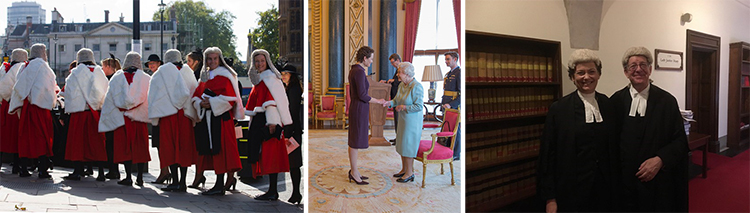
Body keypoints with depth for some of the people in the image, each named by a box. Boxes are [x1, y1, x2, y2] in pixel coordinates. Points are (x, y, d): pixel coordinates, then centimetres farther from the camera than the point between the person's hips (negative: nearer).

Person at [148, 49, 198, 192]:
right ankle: (182, 182, 4)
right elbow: (193, 93, 10)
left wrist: (154, 117, 4)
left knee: (170, 147, 0)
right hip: (185, 115, 3)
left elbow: (155, 96, 1)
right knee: (184, 146, 5)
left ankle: (175, 182, -4)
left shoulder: (162, 72, 3)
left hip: (168, 113, -3)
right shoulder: (187, 72, 11)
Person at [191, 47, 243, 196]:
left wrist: (211, 103, -18)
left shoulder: (224, 76, -4)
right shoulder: (205, 77, 19)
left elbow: (229, 98, -13)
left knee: (219, 149, -9)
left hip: (221, 116, -8)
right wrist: (201, 103, -7)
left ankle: (220, 185, -8)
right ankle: (229, 178, 16)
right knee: (210, 149, 6)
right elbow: (196, 96, 14)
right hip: (206, 118, 8)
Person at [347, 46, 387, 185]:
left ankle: (354, 170, 21)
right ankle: (354, 172, 6)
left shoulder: (354, 70, 12)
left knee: (355, 140, 14)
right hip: (360, 109, -10)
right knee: (356, 141, -2)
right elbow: (362, 95, -21)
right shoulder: (359, 72, -18)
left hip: (355, 107, 10)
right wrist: (378, 101, -10)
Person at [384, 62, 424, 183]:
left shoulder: (416, 87, -19)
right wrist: (390, 103, -6)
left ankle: (409, 173, 8)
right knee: (402, 144, 15)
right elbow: (397, 99, 13)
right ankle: (404, 169, 29)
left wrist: (404, 107, -19)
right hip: (403, 119, 9)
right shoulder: (402, 85, 6)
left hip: (412, 121, -9)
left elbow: (419, 106, -21)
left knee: (408, 145, -2)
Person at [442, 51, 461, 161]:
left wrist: (451, 104, -23)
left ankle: (456, 154, 5)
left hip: (454, 106, -9)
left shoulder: (459, 73, -13)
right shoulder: (449, 73, 17)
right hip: (447, 106, 9)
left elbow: (462, 93, -18)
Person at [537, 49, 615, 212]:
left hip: (605, 188, 3)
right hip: (572, 191, -3)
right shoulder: (559, 109, -6)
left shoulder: (609, 105, 4)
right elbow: (547, 155, -6)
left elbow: (614, 147, 8)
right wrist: (550, 199, -8)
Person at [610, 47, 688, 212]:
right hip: (624, 180, 1)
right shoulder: (616, 101, 2)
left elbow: (680, 140, -1)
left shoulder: (667, 101, 0)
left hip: (658, 181, 0)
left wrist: (660, 159, -16)